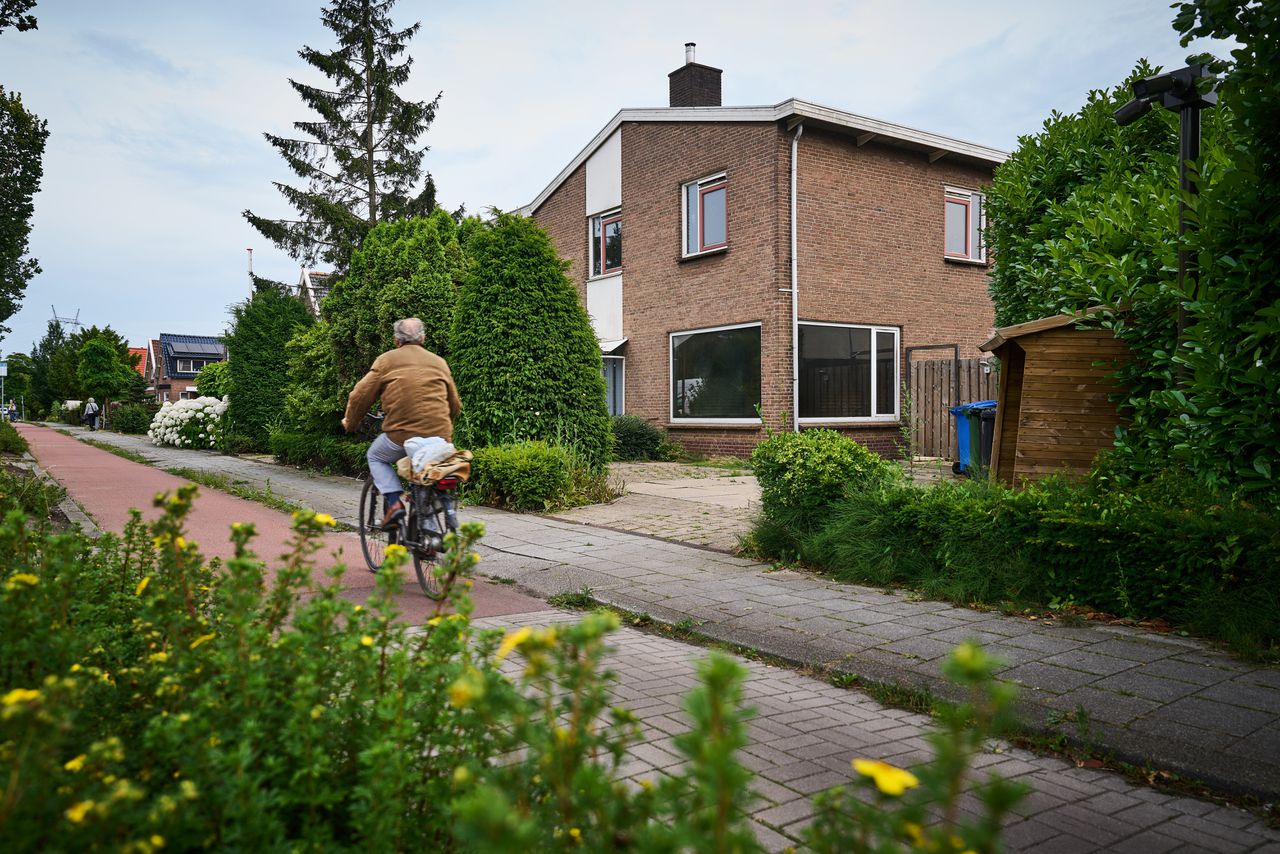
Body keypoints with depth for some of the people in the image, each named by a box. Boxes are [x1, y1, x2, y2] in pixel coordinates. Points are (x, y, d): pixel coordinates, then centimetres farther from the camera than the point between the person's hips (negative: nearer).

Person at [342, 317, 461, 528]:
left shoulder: (387, 360, 6)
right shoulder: (439, 362, 16)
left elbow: (360, 396, 5)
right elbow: (455, 404, 21)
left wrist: (350, 422, 22)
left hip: (402, 435, -3)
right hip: (440, 437, 3)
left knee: (375, 457, 24)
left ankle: (393, 501, 4)